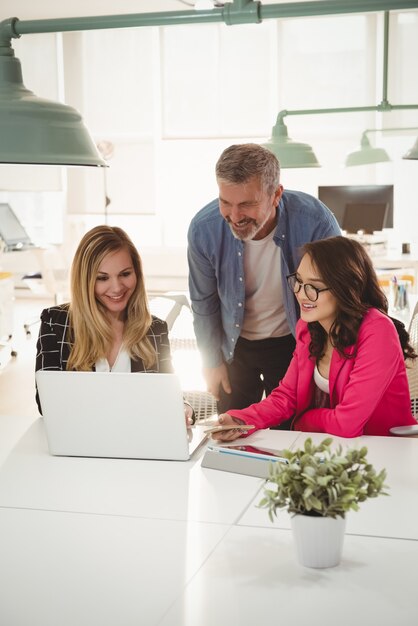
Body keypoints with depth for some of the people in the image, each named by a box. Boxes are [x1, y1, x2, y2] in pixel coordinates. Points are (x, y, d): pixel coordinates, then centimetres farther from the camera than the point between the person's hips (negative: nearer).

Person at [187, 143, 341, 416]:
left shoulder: (316, 223, -29)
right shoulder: (203, 229, -22)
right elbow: (204, 302, -3)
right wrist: (212, 361, 5)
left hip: (293, 343, -2)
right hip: (234, 344, 2)